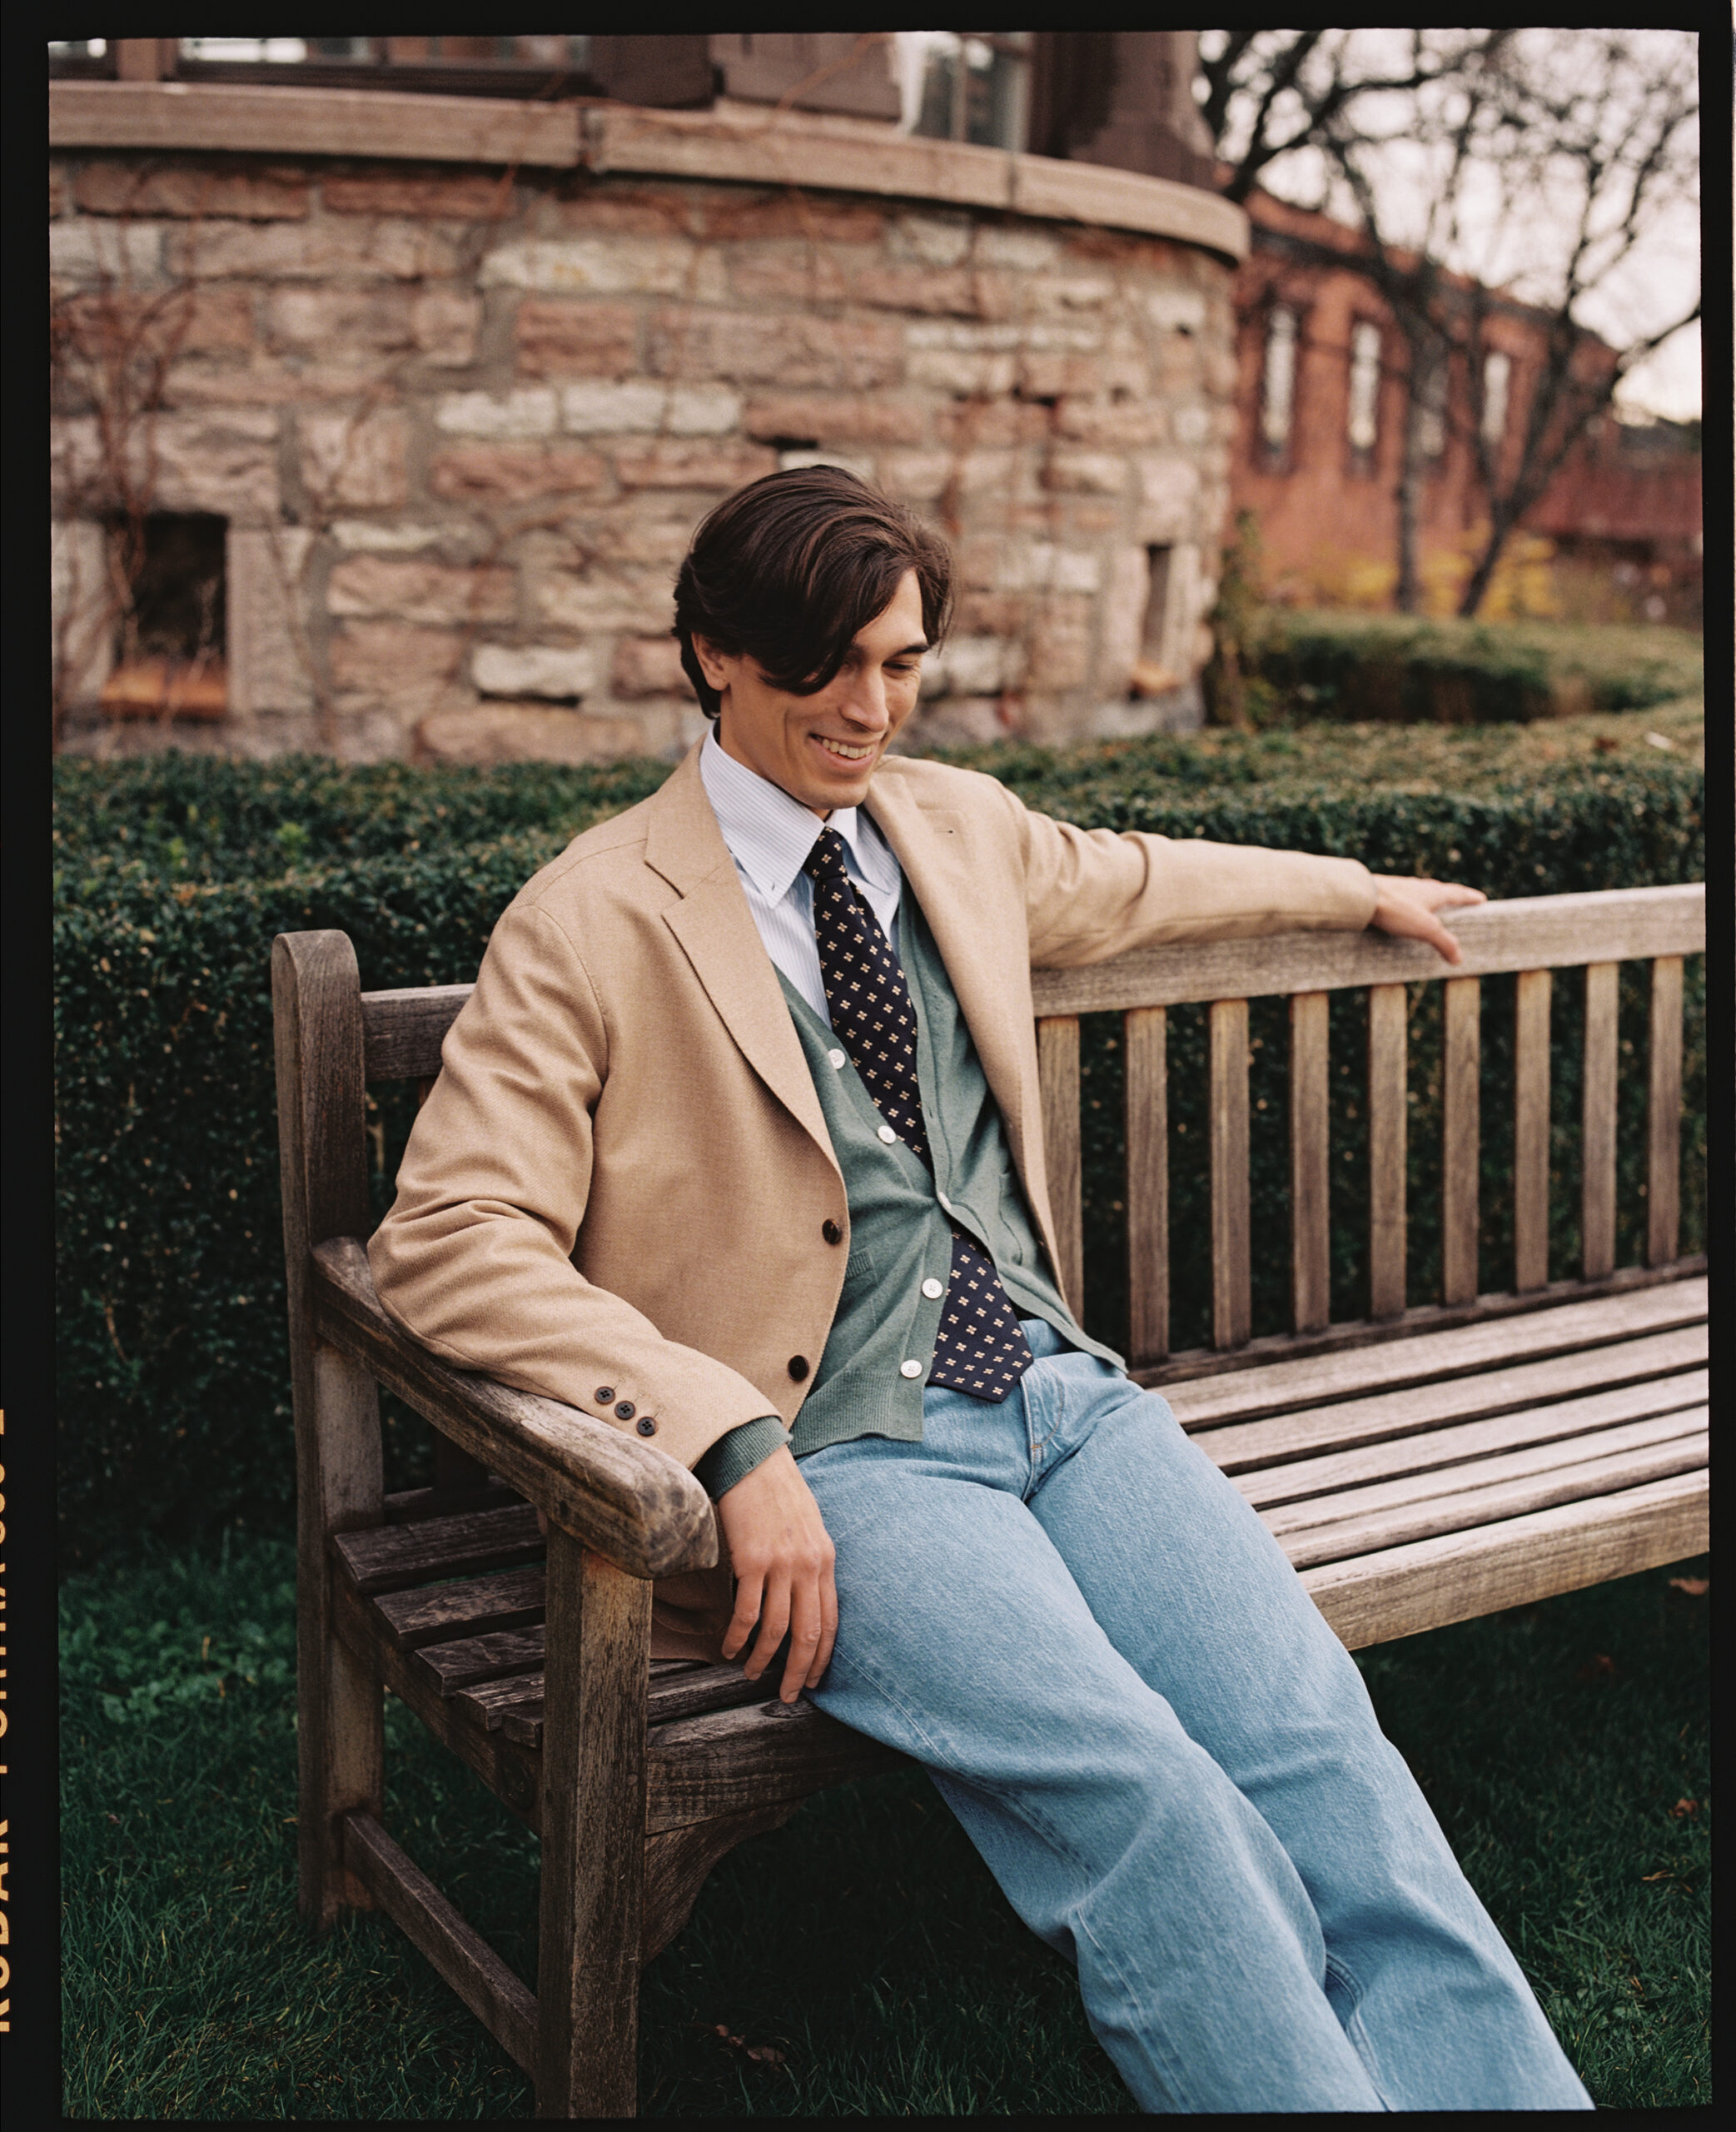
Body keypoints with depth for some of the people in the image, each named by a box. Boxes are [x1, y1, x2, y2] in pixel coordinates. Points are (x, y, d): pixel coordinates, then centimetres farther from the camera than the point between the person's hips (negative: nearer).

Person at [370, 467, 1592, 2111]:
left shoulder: (958, 824, 15)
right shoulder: (591, 923, -3)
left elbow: (1129, 882, 37)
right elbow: (444, 1238, -10)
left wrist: (1361, 892, 49)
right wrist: (735, 1449, -20)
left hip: (1053, 1390, 5)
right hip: (833, 1452, -5)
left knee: (1317, 1742, -18)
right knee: (1139, 1788, -28)